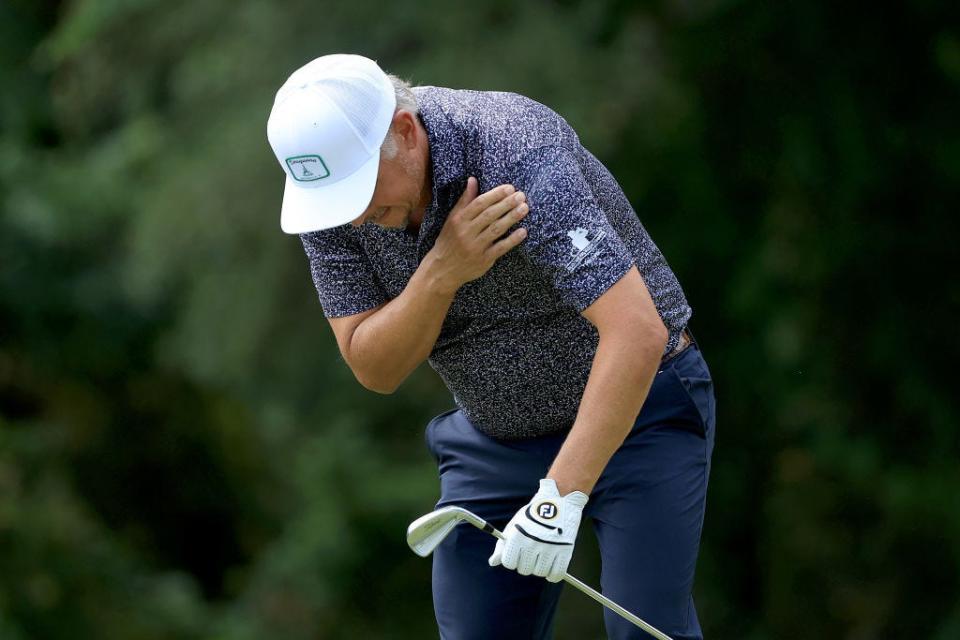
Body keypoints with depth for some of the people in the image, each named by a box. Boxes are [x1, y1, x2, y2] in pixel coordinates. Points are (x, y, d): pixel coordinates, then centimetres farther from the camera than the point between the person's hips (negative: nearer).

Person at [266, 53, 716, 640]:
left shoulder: (518, 157, -31)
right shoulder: (332, 193, -13)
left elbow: (638, 332, -39)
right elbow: (374, 369, -12)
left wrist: (560, 497, -44)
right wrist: (442, 272, -32)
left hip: (638, 409, -5)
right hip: (493, 434, 5)